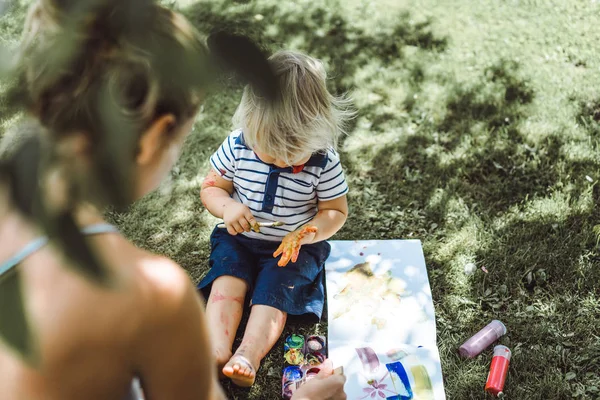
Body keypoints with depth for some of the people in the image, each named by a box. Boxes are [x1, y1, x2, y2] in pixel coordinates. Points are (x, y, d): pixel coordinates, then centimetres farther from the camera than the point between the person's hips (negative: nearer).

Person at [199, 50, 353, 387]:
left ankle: (248, 356, -31)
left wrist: (307, 232, -26)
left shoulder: (324, 163, -17)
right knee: (228, 279, -22)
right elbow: (210, 187, 0)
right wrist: (227, 207, -23)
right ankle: (216, 351, -31)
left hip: (293, 247, -1)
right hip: (240, 238, 2)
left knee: (273, 289, -22)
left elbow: (336, 211, -6)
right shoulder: (236, 146, -12)